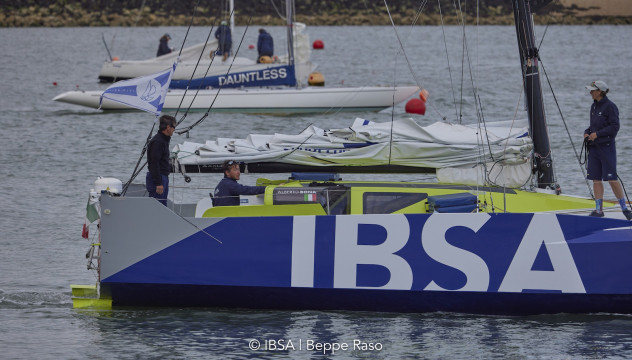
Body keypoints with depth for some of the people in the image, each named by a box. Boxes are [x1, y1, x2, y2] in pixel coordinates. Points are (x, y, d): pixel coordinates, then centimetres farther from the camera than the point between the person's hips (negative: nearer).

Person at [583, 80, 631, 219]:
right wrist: (587, 132, 4)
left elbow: (614, 127, -14)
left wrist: (597, 134, -18)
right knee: (596, 179, 5)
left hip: (607, 146, -8)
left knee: (611, 179, -7)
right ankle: (599, 209, 9)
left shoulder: (610, 107, -10)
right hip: (594, 147, 8)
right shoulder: (594, 106, 14)